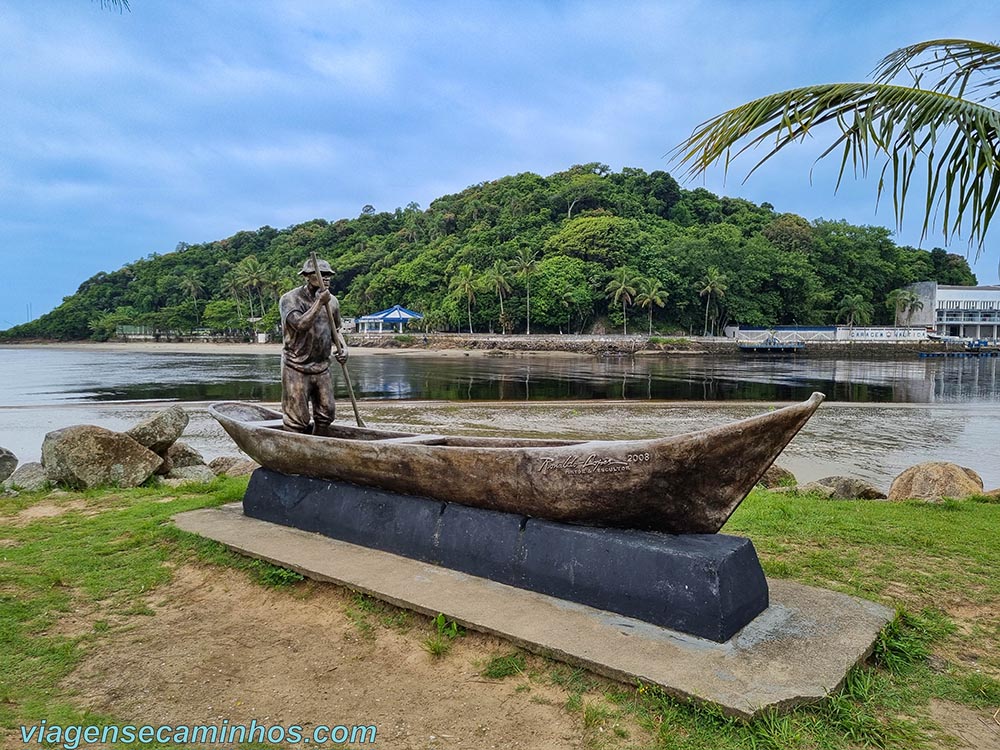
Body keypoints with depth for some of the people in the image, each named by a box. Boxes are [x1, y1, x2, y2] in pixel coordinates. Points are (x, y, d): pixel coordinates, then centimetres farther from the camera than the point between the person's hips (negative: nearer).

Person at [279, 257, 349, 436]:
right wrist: (319, 302, -25)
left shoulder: (331, 301, 8)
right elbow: (300, 325, -25)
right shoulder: (290, 299, -9)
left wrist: (343, 347, 2)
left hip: (322, 366, 6)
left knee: (326, 413, 10)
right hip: (296, 368, -5)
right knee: (297, 420, -3)